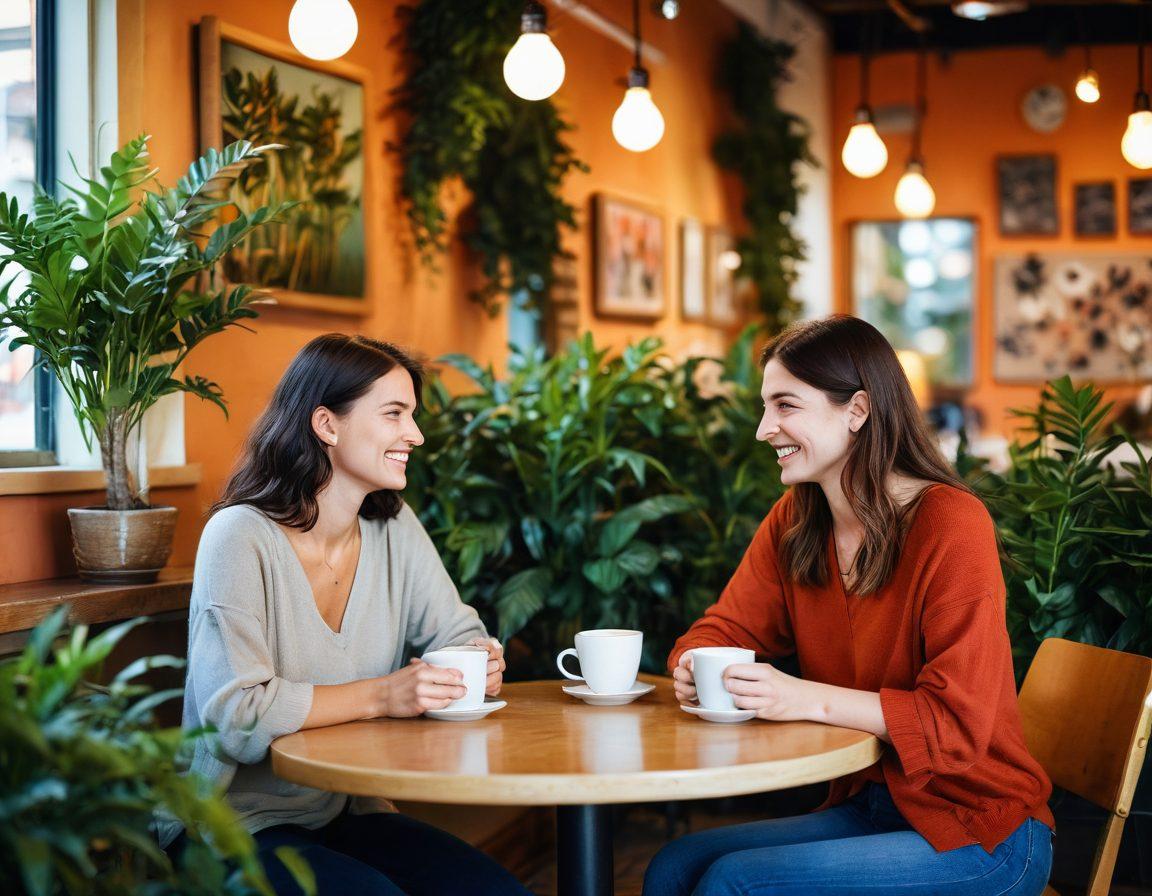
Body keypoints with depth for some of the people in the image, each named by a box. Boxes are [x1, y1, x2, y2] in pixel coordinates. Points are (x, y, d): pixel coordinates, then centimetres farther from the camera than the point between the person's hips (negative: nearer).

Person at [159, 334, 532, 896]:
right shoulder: (241, 537, -17)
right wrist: (381, 696, -25)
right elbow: (235, 718, -24)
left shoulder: (394, 528, 3)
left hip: (345, 815, 6)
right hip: (235, 826, -6)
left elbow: (458, 634, 11)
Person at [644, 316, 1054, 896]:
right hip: (867, 806, 6)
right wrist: (695, 668, -19)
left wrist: (809, 698, -31)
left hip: (980, 834, -6)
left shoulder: (952, 525, -18)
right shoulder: (792, 522, 2)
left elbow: (958, 721, -21)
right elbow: (726, 628, 5)